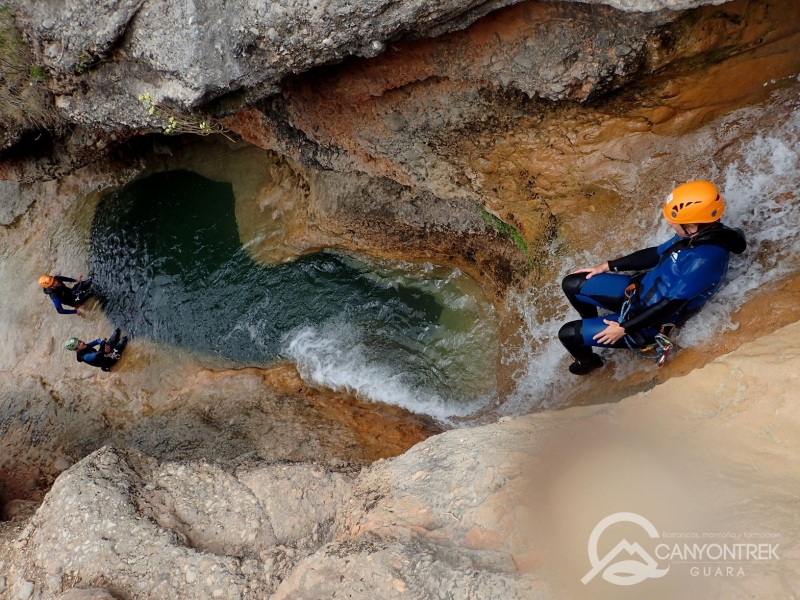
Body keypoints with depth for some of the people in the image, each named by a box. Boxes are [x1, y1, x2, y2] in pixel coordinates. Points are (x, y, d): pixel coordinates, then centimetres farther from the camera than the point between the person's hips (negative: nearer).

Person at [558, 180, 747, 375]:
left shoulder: (705, 259, -32)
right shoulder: (699, 234, -6)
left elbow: (671, 304, -27)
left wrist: (624, 328, -19)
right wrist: (608, 266, 9)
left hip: (651, 322, -8)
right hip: (640, 290, 8)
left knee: (568, 334, -11)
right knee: (572, 285, 4)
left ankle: (587, 362, 25)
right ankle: (593, 326, 32)